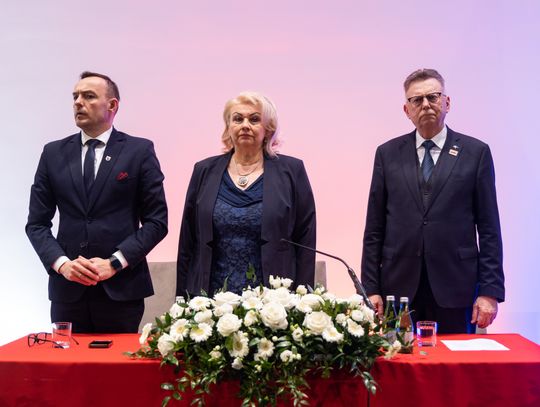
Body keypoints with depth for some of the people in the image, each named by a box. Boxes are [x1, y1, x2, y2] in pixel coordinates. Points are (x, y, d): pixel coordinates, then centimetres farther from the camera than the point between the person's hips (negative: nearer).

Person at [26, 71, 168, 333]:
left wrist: (115, 262, -12)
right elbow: (37, 223, 8)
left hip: (121, 288, -2)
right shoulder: (54, 153, 9)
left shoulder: (140, 151, 1)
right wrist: (61, 262, -9)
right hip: (67, 288, 3)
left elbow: (157, 221, -2)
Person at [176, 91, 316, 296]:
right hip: (212, 297, 2)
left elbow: (305, 241, 0)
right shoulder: (205, 171, 7)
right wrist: (183, 301, 6)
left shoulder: (291, 170, 1)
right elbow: (187, 242, 9)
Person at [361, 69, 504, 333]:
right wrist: (370, 288, 1)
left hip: (455, 287, -1)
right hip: (399, 286, 1)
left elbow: (489, 229, 2)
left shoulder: (476, 152, 3)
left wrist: (490, 291, -4)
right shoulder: (388, 153, 7)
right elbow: (374, 229, 6)